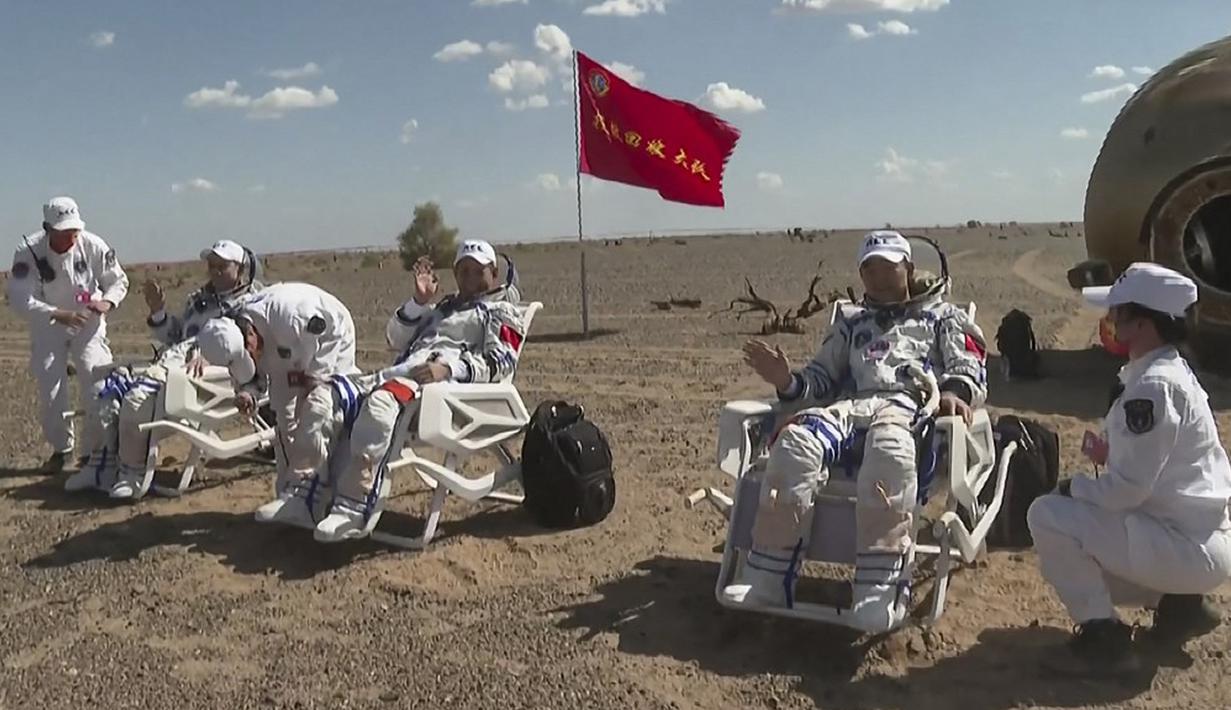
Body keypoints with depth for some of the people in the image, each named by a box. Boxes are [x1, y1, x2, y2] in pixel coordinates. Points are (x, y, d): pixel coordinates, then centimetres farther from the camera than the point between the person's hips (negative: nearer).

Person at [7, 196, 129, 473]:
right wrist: (58, 315, -40)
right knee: (50, 391, 1)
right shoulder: (28, 251, -22)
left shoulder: (93, 245, -18)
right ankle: (61, 448, 22)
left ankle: (95, 449, 9)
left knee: (97, 387, -7)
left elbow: (119, 281, -5)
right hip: (47, 327, 0)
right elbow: (20, 299, -25)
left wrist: (108, 301, -27)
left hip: (88, 325, 0)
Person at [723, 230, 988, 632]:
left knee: (887, 448, -43)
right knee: (794, 441, -33)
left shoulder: (942, 316, 28)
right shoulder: (851, 322, 37)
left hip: (911, 407, -3)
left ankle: (881, 591, -45)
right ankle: (766, 579, -36)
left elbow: (969, 367, 13)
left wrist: (955, 391, -13)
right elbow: (823, 378, 31)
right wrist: (788, 382, 7)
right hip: (852, 406, 3)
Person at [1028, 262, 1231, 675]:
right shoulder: (1169, 372, 9)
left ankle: (1103, 635, -6)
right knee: (1078, 537, 21)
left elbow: (1127, 490, -24)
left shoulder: (1153, 386, -22)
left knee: (1048, 515, -15)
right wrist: (1112, 453, 2)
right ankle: (1177, 603, 16)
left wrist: (1071, 487, -8)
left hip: (1186, 549, -10)